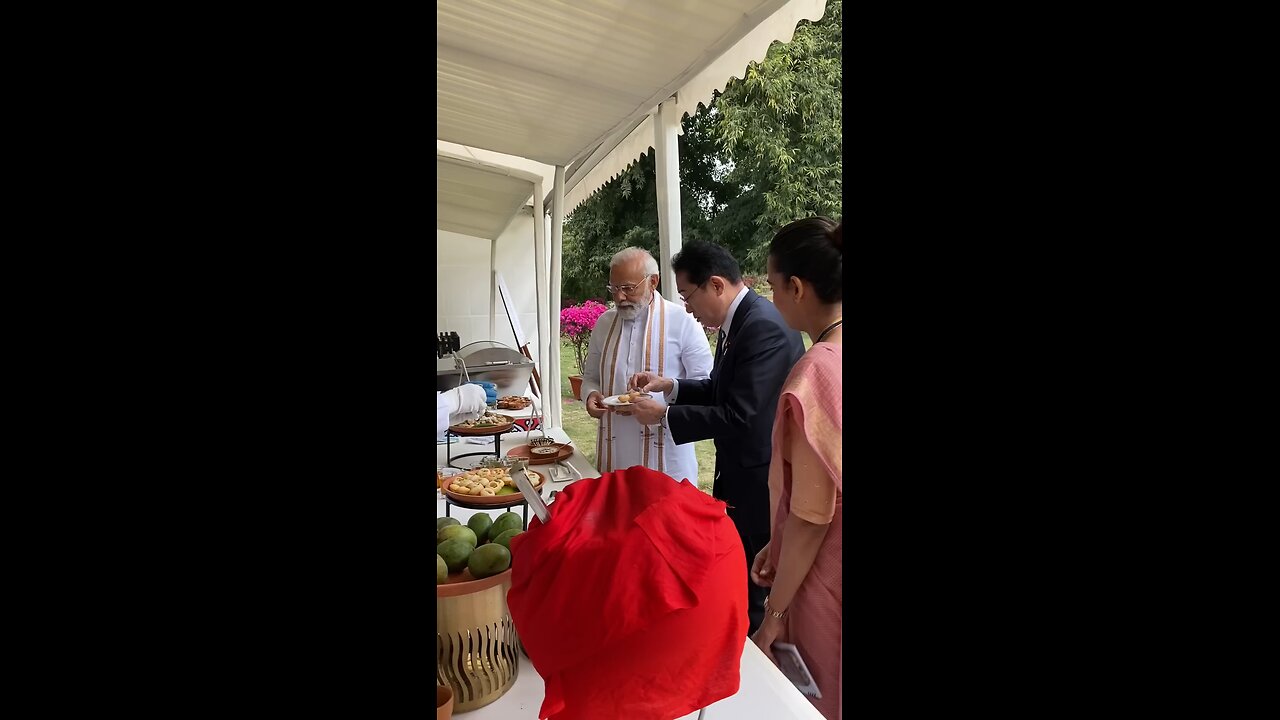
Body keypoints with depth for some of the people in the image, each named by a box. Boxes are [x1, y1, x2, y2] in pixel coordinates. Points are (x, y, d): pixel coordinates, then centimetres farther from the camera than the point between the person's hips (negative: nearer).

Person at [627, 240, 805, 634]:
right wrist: (671, 385, 0)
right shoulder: (738, 321, 6)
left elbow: (740, 416, -27)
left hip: (760, 480, -9)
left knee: (755, 585, 7)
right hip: (740, 473, 9)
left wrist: (664, 416, -19)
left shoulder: (764, 327, -24)